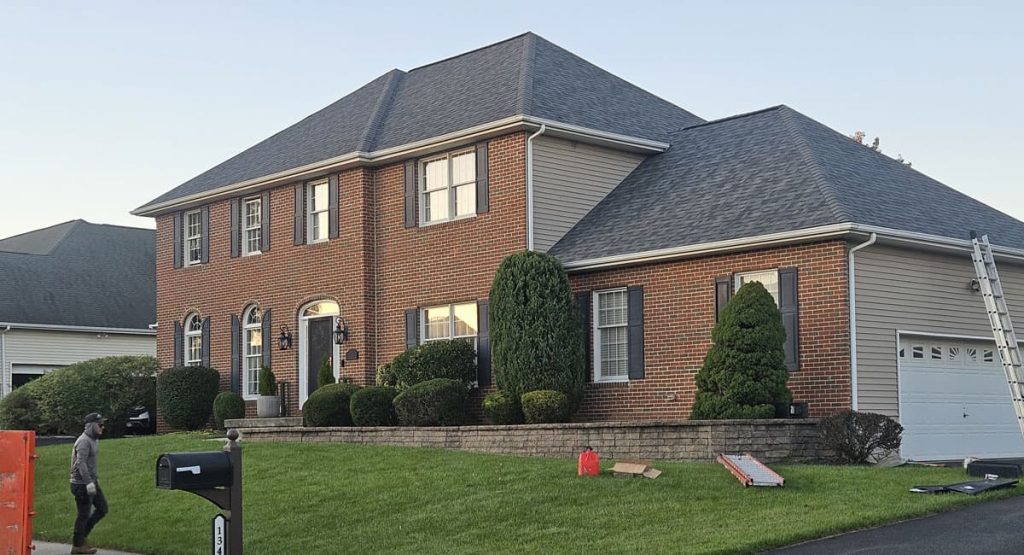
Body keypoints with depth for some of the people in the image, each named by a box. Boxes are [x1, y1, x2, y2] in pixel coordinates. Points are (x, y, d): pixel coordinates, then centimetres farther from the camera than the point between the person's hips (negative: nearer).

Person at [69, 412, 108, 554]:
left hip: (91, 482, 10)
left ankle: (82, 536, 20)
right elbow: (81, 463, -27)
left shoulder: (94, 440, 13)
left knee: (102, 508, 11)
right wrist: (89, 482, -32)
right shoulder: (84, 441, -18)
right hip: (82, 484, -10)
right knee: (84, 515, -1)